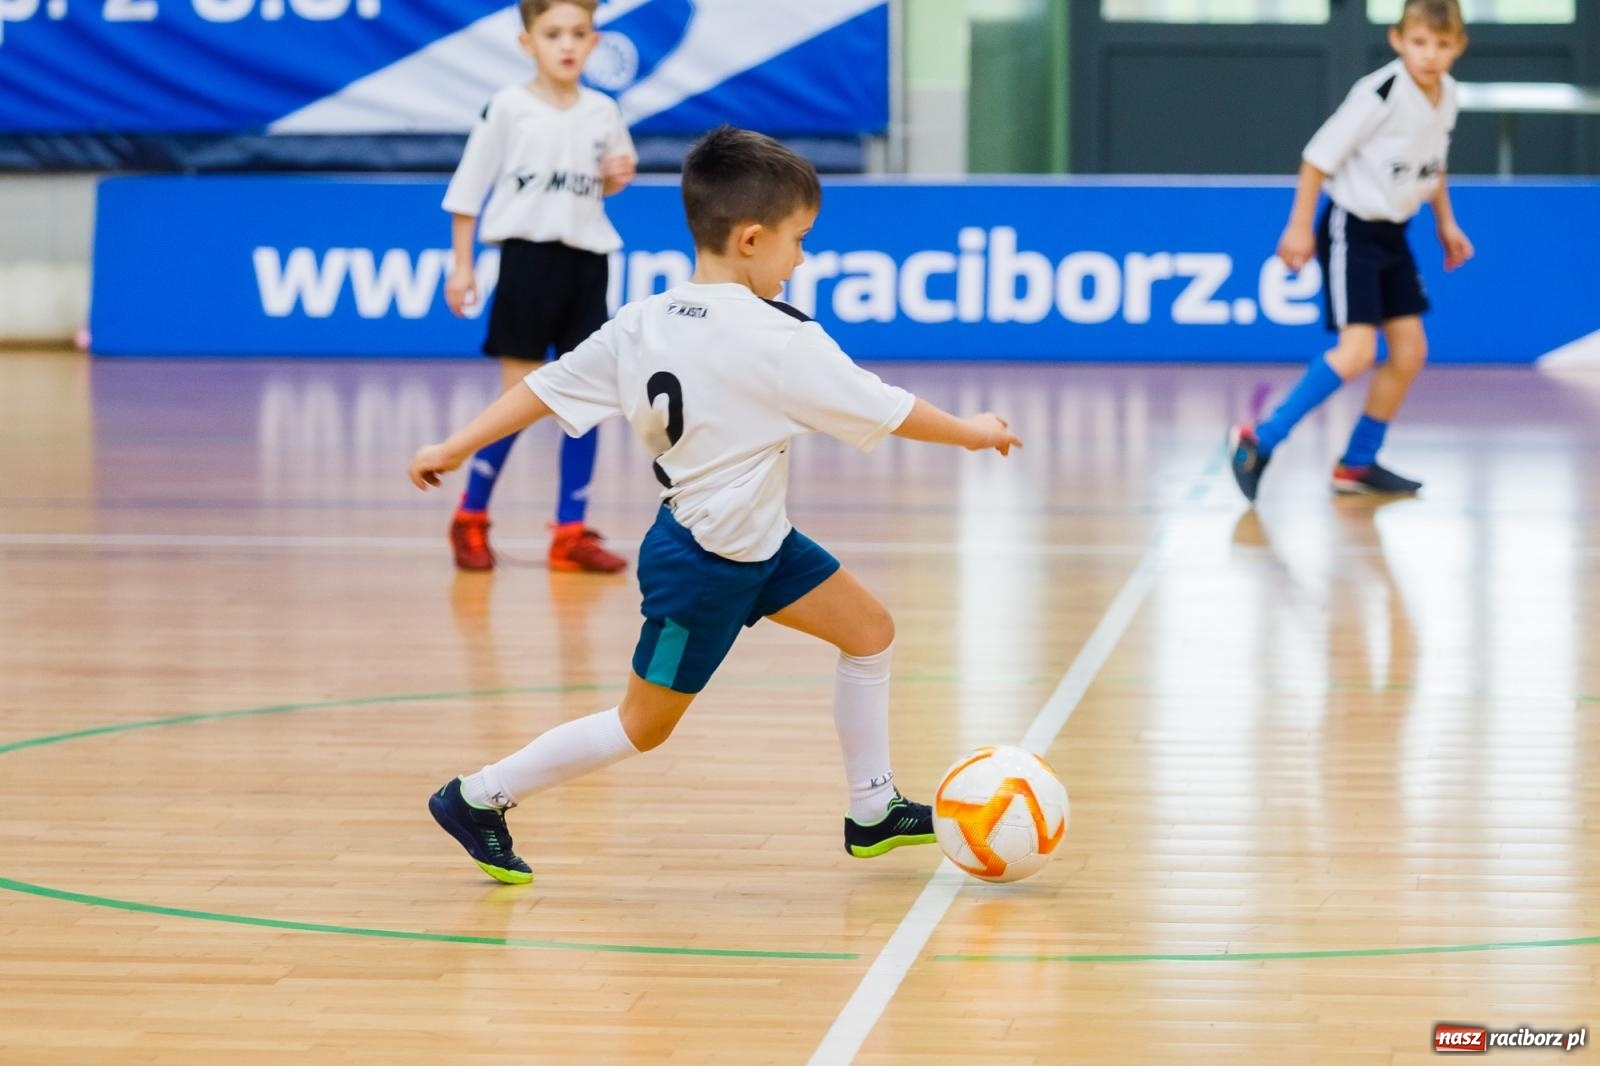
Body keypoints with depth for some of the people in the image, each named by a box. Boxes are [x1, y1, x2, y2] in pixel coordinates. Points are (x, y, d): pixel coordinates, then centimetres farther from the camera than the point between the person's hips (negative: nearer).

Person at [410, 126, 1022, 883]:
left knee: (869, 630, 13)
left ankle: (874, 812, 22)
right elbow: (884, 410, -15)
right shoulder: (777, 339, -25)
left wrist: (455, 447, 4)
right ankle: (478, 799, 14)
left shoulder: (644, 323, -4)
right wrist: (972, 432, 1)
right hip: (702, 565, -9)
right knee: (642, 728, 4)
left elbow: (546, 385, -3)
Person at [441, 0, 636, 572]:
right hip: (528, 256, -4)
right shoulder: (507, 107, -6)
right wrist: (461, 266, -4)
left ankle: (571, 533, 9)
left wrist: (617, 176, -1)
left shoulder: (603, 111, 5)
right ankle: (470, 519, 12)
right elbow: (468, 187, -2)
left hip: (586, 261, 4)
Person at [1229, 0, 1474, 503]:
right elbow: (1320, 154, -17)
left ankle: (1357, 465, 17)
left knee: (1410, 350, 6)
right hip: (1350, 229, -8)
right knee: (1357, 350, -18)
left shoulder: (1446, 93, 1)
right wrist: (1299, 227, -15)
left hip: (1392, 232, 8)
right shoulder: (1381, 93, -23)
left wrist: (1446, 224, 19)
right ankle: (1258, 441, -11)